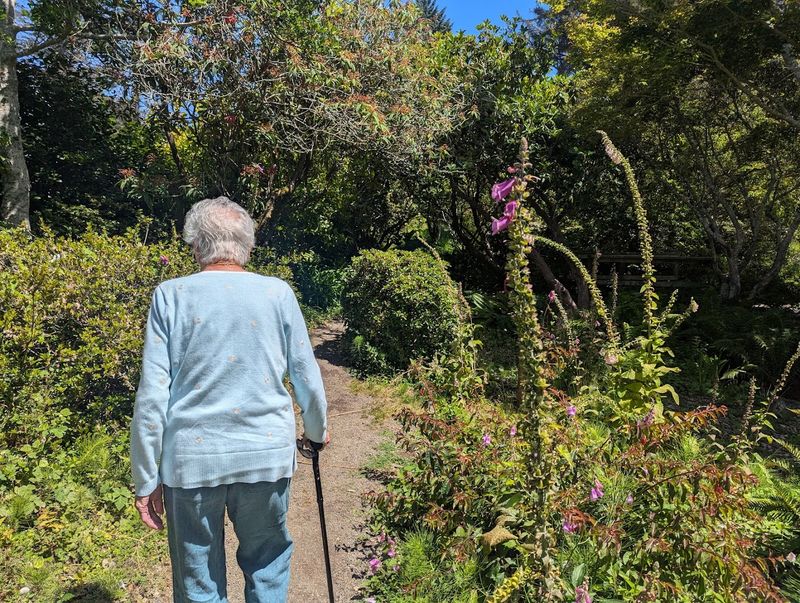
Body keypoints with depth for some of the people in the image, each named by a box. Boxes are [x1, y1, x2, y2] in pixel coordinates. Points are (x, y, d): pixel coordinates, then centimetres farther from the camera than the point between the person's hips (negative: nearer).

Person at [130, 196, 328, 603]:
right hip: (267, 452, 1)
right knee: (267, 568, 20)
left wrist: (147, 478, 4)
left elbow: (152, 394, -5)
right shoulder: (277, 293, -2)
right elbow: (306, 376, 3)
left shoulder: (170, 296, -3)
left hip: (191, 457, 0)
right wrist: (317, 430, 21)